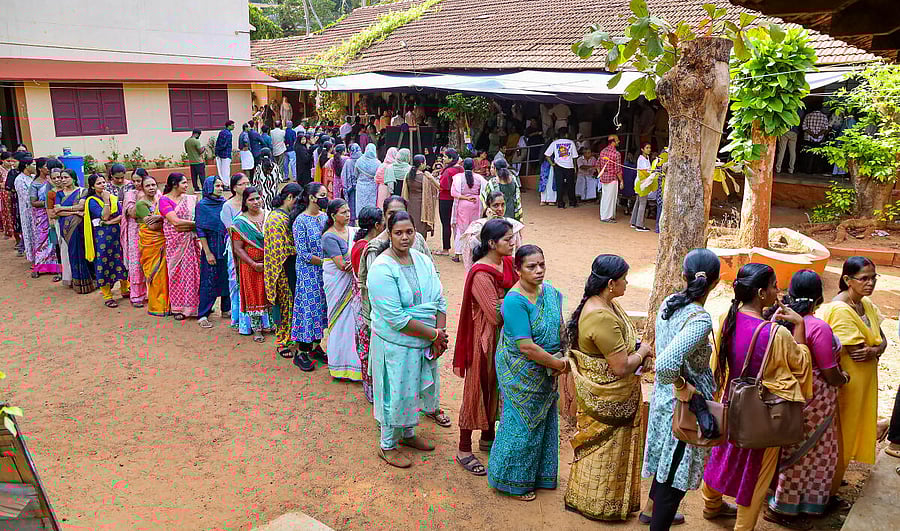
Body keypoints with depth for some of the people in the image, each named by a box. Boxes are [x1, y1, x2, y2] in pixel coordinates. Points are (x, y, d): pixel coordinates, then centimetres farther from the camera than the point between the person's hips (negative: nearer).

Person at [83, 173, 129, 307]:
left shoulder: (113, 198, 10)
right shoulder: (91, 201, -4)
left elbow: (122, 215, 0)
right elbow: (104, 216, -16)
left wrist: (110, 222, -13)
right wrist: (106, 200, -15)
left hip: (116, 234, 4)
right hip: (101, 235, -4)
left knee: (120, 260, 9)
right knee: (103, 262, 1)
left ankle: (125, 289, 25)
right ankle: (107, 296, 9)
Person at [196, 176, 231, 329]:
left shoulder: (225, 203, 7)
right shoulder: (202, 205, -6)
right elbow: (200, 231, -9)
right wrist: (208, 253, -13)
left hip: (227, 247, 5)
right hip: (211, 246, -5)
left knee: (228, 278, 10)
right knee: (209, 281, -2)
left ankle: (226, 309, 24)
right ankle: (203, 315, 5)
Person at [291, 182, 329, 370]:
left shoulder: (324, 217, 7)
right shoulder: (300, 221, -13)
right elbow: (303, 254, -16)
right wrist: (324, 262, -14)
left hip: (324, 271, 7)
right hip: (308, 272, -7)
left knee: (322, 306, 11)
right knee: (308, 307, -3)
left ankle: (315, 346, 25)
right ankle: (300, 353, 8)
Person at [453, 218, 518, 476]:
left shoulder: (508, 263, 2)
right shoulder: (481, 274, -23)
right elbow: (497, 314, -25)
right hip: (485, 339, -8)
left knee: (495, 387, 20)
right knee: (477, 389, 4)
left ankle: (488, 438, 39)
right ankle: (464, 450, 18)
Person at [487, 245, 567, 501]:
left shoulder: (550, 291, -1)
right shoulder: (515, 301, -25)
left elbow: (560, 327, 9)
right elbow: (526, 347, -28)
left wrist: (560, 360, -6)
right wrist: (559, 364, -18)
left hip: (545, 371, 8)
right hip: (521, 372, -7)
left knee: (543, 420, 19)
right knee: (521, 424, 5)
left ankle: (538, 474, 40)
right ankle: (512, 482, 26)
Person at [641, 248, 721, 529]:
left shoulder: (669, 302, -4)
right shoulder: (700, 320, -28)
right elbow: (667, 364, -39)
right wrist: (683, 386, -22)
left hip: (664, 397, 8)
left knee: (668, 460, 28)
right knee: (677, 471, 10)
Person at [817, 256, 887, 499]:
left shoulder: (867, 305, 4)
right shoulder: (840, 310, -23)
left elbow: (882, 340, 4)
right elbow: (856, 352, -23)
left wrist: (874, 350, -17)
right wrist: (876, 349, -5)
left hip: (864, 381, 8)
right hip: (845, 383, -8)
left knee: (852, 430, 20)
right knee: (837, 434, 5)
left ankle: (835, 477, 38)